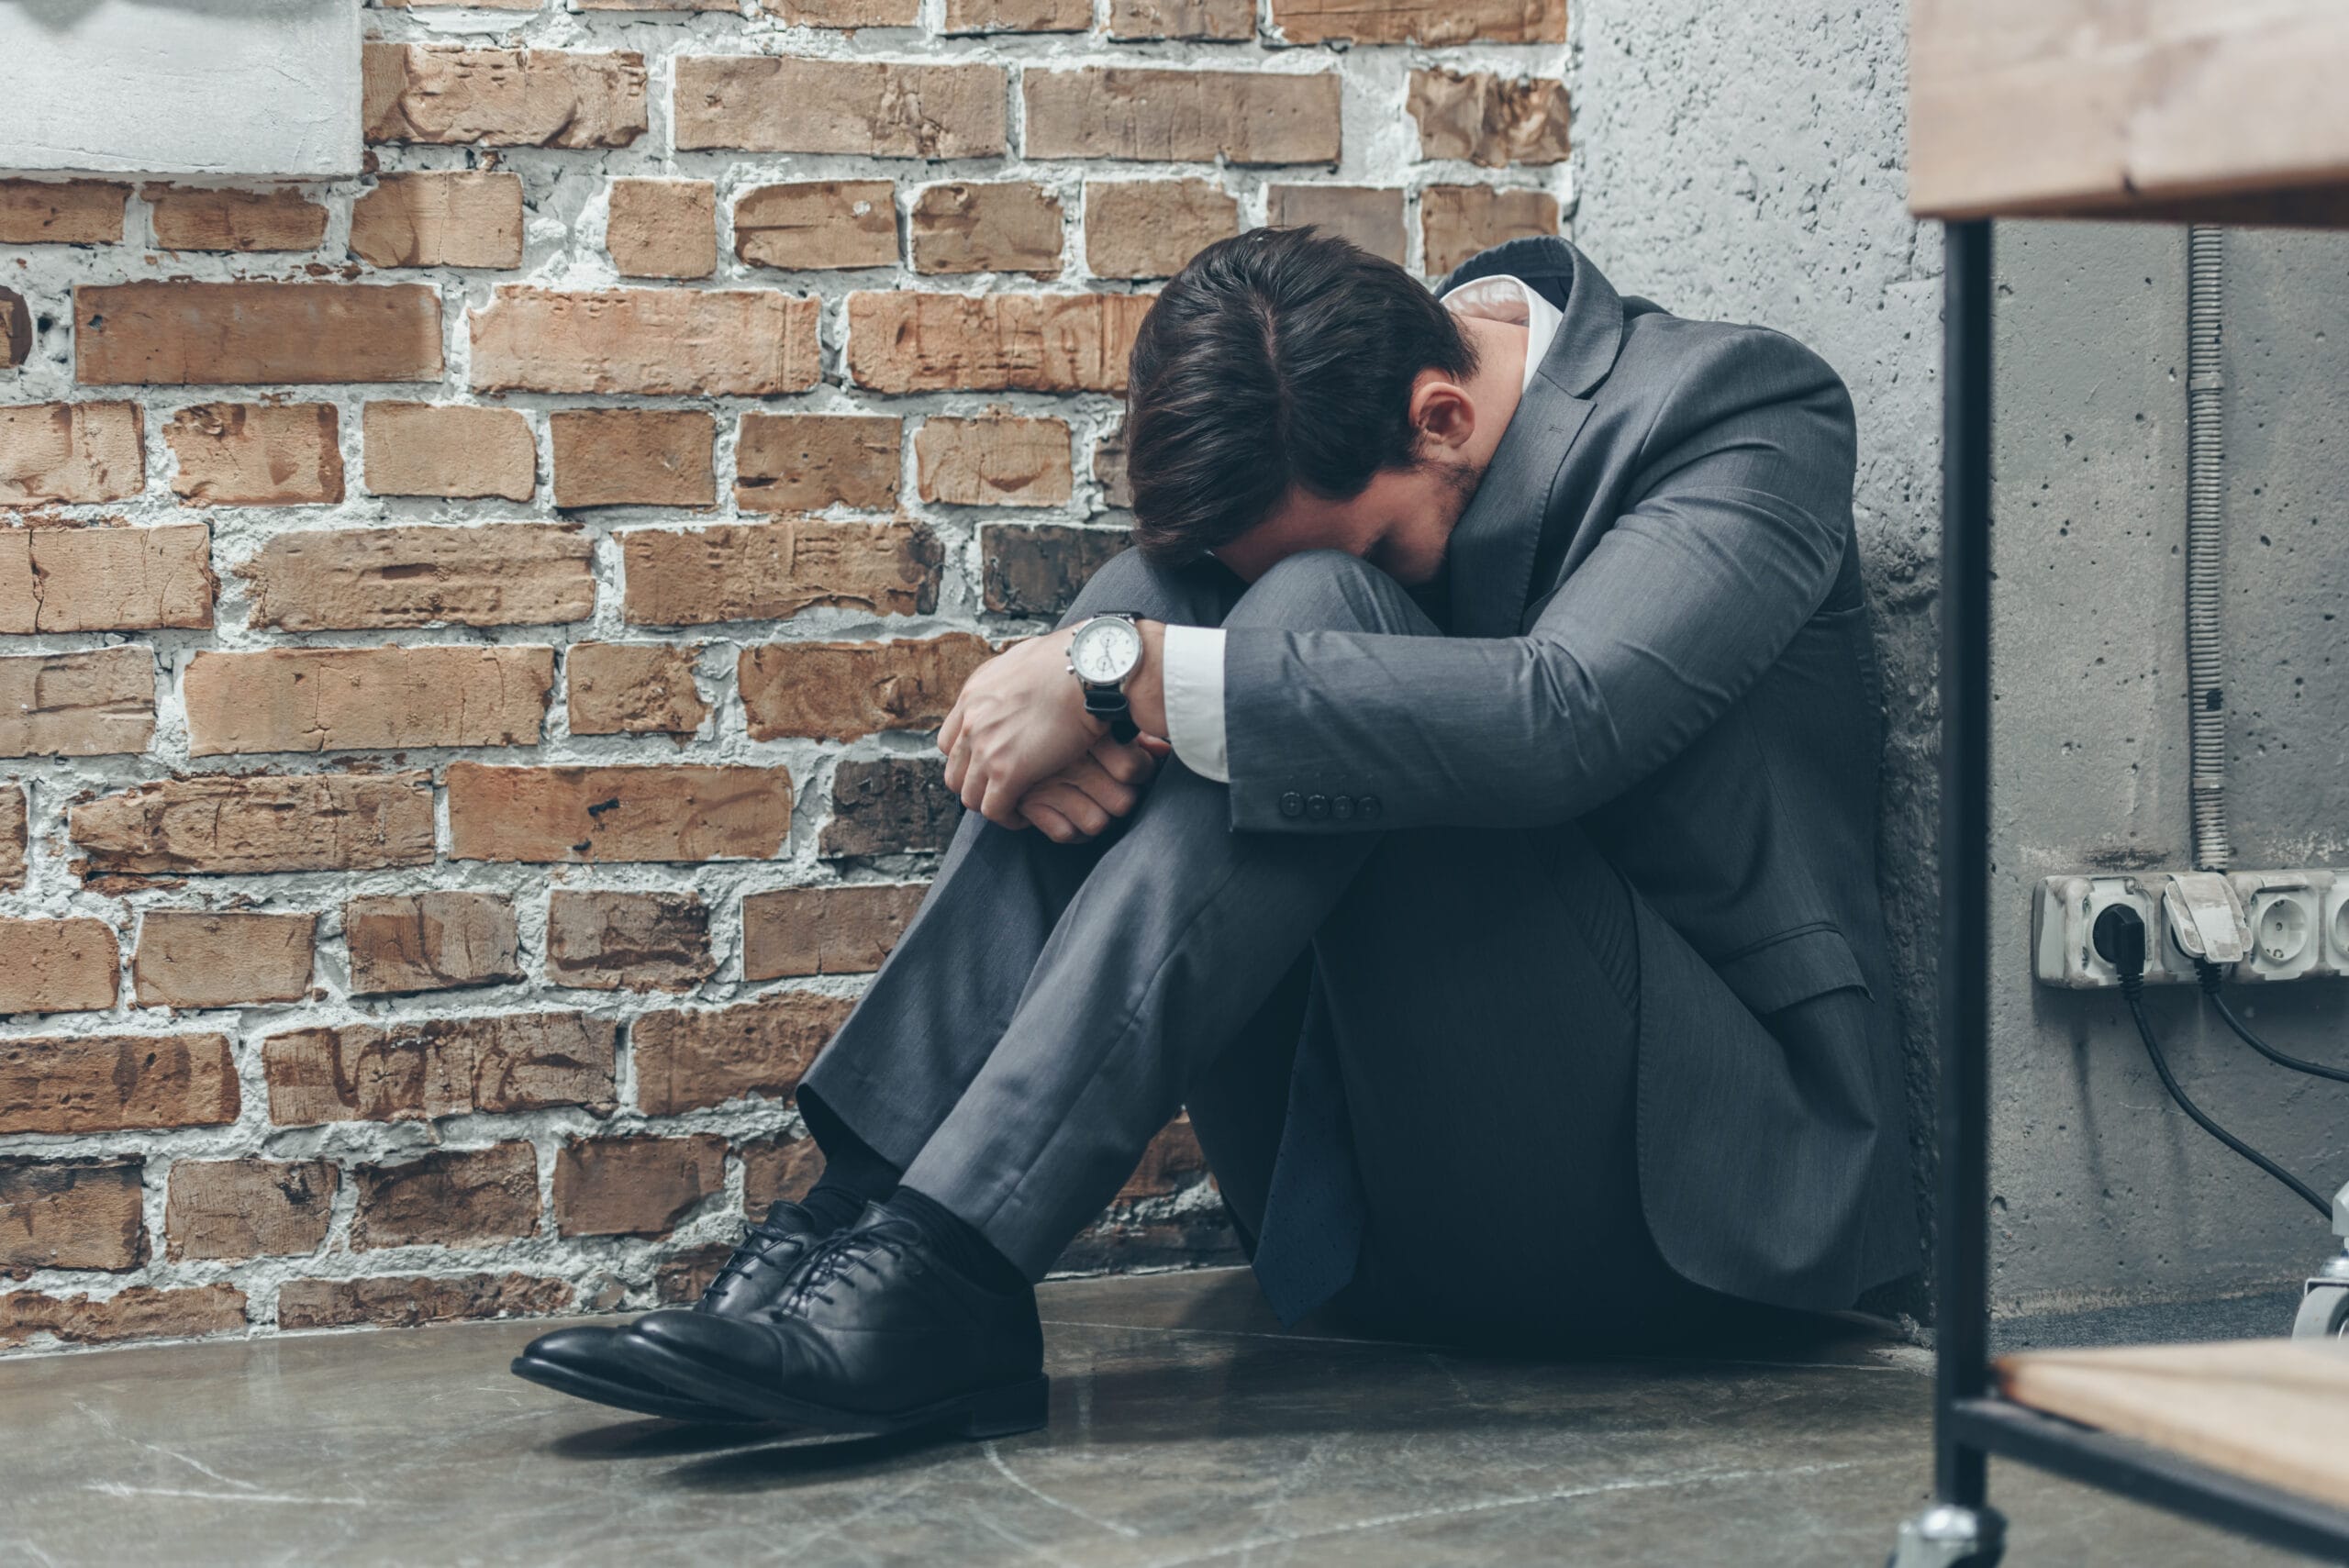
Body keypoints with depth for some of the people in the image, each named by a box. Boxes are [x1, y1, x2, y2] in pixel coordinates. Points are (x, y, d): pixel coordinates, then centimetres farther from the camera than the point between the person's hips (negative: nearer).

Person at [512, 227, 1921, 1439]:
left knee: (1319, 603, -25)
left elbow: (1568, 717, -28)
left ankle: (943, 1266, -32)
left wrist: (1122, 673, -27)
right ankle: (874, 1207, -22)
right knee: (1162, 590, -11)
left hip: (1687, 1163, -6)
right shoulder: (1315, 446, 7)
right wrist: (1076, 700, -20)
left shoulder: (1747, 411, -11)